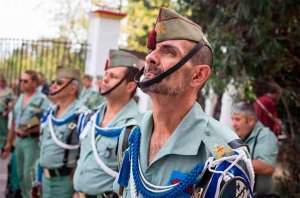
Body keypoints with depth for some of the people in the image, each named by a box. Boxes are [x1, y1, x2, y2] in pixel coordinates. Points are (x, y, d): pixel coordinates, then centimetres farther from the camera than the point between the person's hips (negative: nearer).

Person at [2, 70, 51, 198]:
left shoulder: (42, 100, -12)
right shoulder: (20, 98, 11)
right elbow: (14, 122, 17)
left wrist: (29, 130, -25)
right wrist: (9, 142, 19)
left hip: (32, 141, -7)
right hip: (19, 140, 7)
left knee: (29, 175, -5)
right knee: (21, 174, 15)